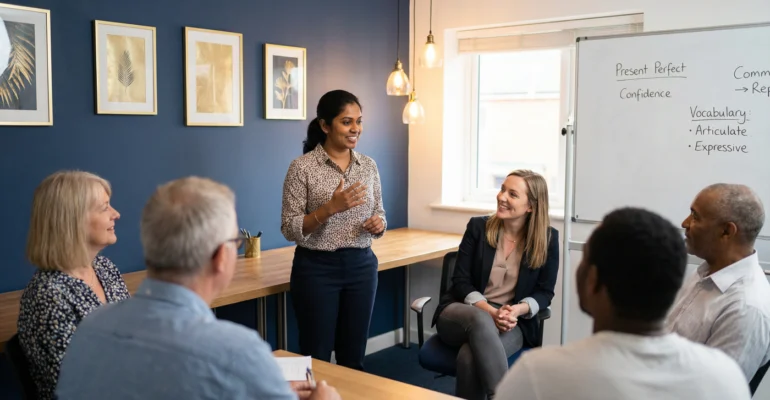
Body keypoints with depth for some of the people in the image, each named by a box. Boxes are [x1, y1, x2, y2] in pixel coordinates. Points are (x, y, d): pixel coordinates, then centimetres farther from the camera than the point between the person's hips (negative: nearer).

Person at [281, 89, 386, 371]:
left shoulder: (369, 166, 5)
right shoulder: (302, 167, -10)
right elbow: (289, 229, -11)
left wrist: (378, 224, -10)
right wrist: (330, 208, -24)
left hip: (361, 266, 4)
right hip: (317, 268, -4)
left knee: (353, 358, 13)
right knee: (316, 359, 5)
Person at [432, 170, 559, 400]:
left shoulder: (547, 239, 0)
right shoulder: (478, 227, 0)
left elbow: (544, 292, 2)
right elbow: (460, 281, -2)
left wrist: (516, 311, -19)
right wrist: (490, 311, -19)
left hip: (511, 323, -1)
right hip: (461, 313, 1)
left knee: (470, 357, -35)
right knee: (480, 319, -39)